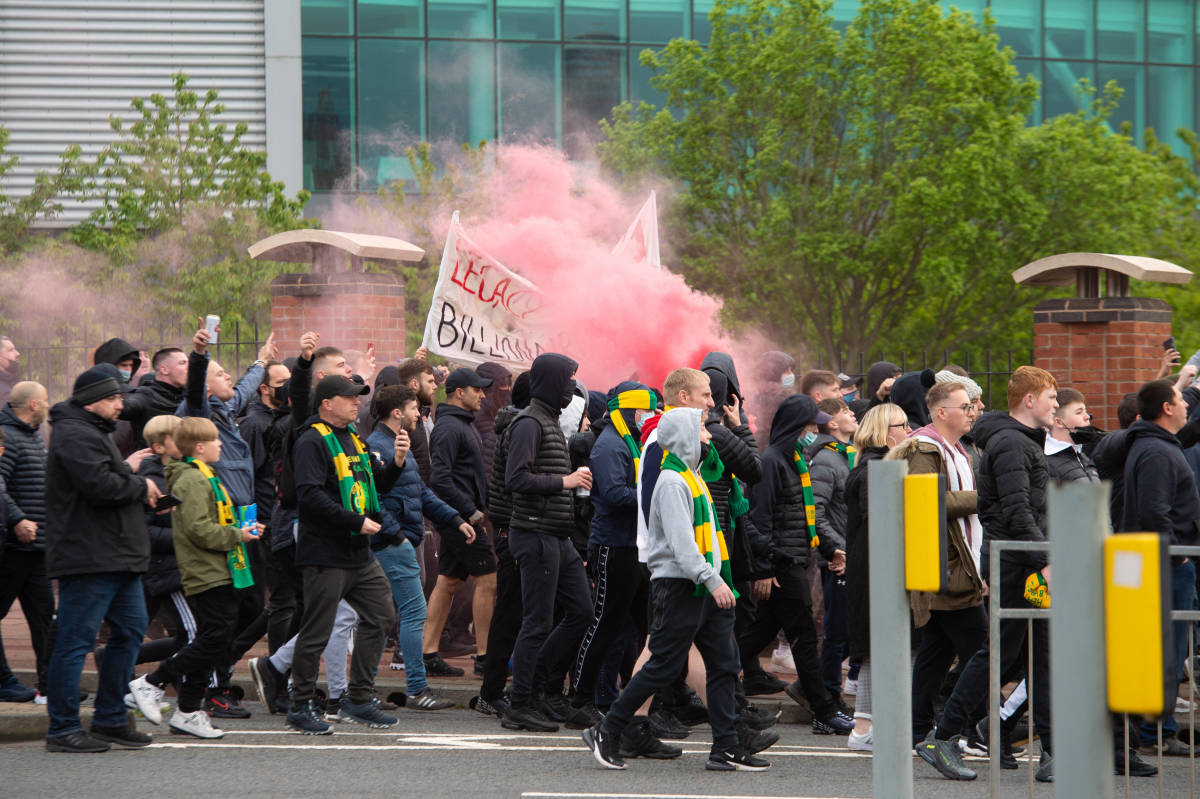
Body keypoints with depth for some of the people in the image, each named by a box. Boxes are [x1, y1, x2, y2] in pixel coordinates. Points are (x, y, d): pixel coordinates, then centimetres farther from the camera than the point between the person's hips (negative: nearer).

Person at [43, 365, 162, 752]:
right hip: (88, 558, -11)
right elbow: (98, 485, -26)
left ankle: (111, 718, 21)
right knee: (75, 641, -6)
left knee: (130, 630, 14)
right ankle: (62, 729, -2)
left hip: (117, 558, 11)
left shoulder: (94, 433, 22)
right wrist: (141, 487, -9)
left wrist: (132, 479, 7)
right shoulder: (75, 436, -13)